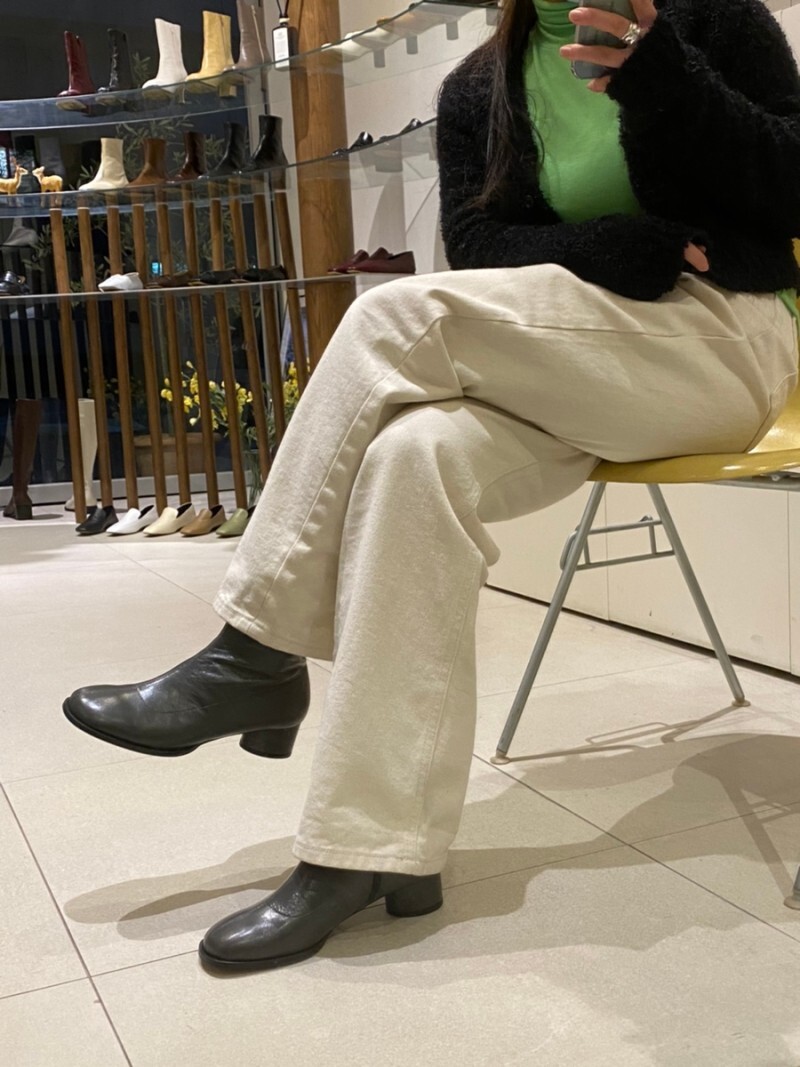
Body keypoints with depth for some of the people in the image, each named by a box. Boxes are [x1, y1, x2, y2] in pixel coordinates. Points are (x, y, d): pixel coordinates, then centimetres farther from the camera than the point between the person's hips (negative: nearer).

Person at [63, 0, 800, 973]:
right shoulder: (478, 89, 12)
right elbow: (475, 245, 1)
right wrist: (616, 250, -15)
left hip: (722, 343, -3)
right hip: (577, 377, 4)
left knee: (399, 316, -25)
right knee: (416, 453, -30)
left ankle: (254, 661, -18)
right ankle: (376, 851, -29)